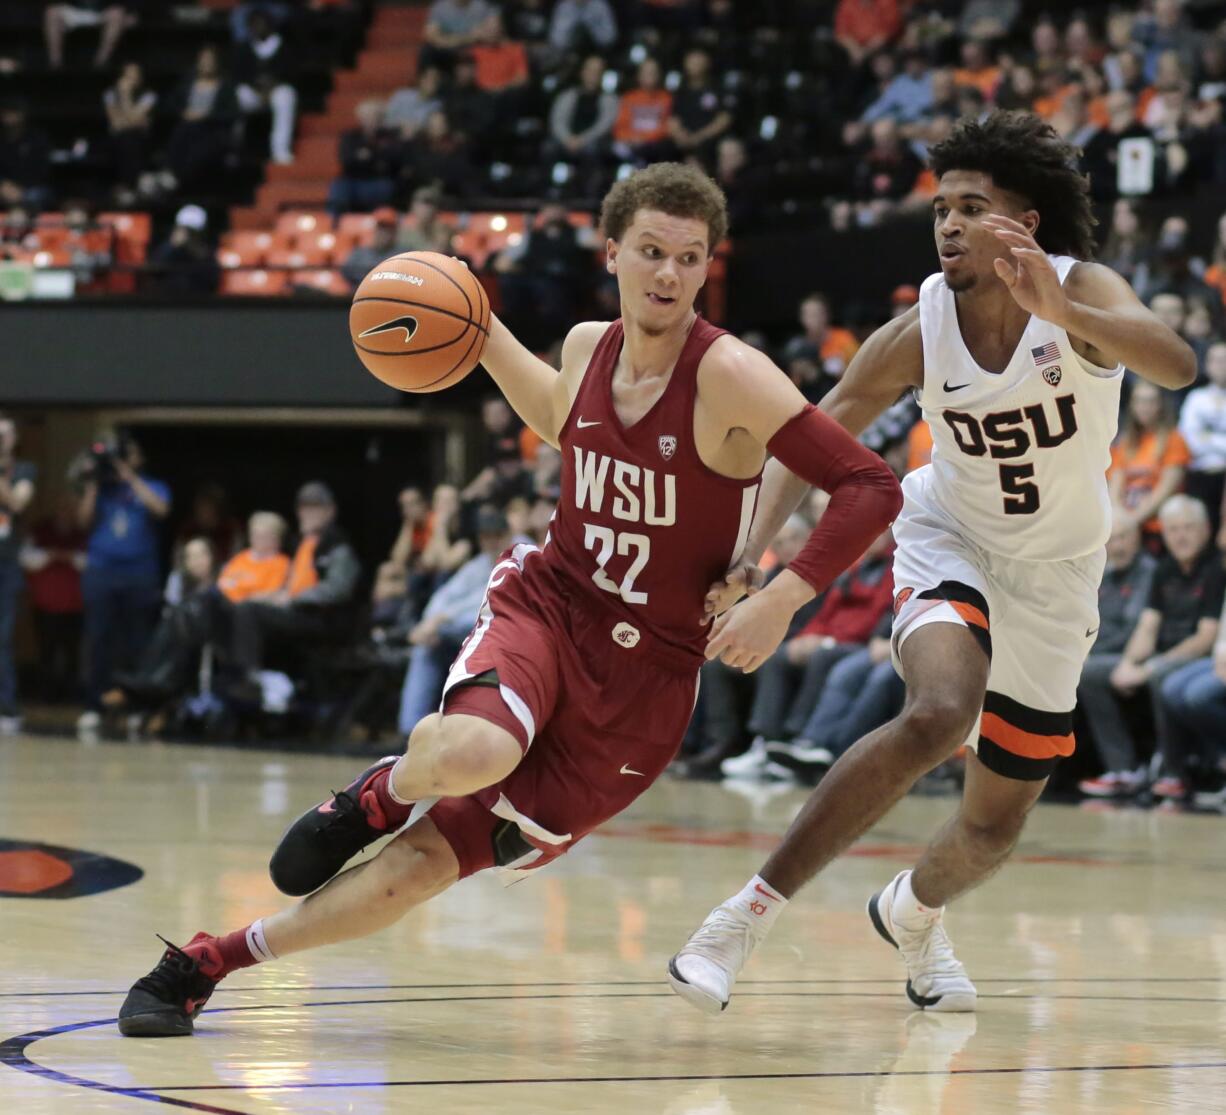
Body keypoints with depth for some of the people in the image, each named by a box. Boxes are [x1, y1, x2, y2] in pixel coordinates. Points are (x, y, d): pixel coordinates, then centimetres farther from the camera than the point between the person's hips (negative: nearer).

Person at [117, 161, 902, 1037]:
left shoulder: (729, 375, -16)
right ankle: (382, 793, 1)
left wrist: (779, 602, -27)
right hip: (546, 603, 2)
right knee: (472, 751, -36)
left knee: (423, 865, -4)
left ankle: (207, 962, 12)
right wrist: (481, 333, 15)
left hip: (646, 669, -2)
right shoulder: (589, 347, 1)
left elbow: (871, 487, -19)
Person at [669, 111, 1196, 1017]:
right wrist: (749, 565, -30)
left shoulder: (1084, 292, -23)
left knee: (996, 826, 10)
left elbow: (1178, 365, -43)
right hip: (951, 541, -1)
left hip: (1055, 575, 1)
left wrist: (1062, 313, -60)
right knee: (941, 711, -34)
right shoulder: (919, 334, -19)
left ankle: (912, 913, 47)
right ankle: (756, 909, -27)